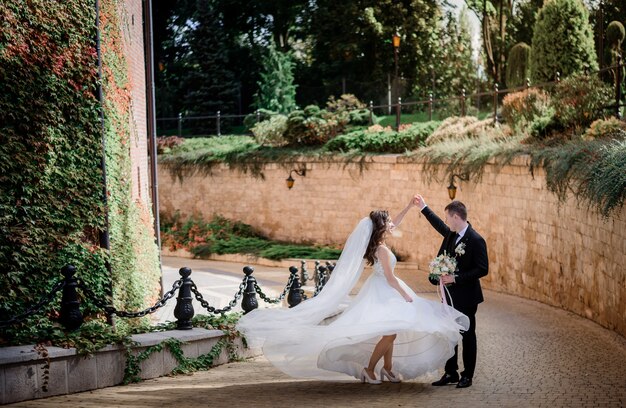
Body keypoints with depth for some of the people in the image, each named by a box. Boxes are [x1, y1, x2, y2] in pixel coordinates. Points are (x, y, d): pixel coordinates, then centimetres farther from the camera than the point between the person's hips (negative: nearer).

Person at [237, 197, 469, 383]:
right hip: (383, 293, -10)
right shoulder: (383, 250, -24)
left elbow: (395, 224, 17)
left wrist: (409, 207, 13)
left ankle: (387, 368, 20)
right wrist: (406, 295, -10)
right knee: (390, 332, -8)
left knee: (391, 332, 15)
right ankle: (370, 368, -2)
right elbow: (390, 279, -20)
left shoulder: (376, 240, 1)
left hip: (383, 292, 10)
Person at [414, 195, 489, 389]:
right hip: (450, 295, 7)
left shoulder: (476, 240, -19)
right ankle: (450, 373, 22)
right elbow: (440, 226, 26)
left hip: (466, 296, -7)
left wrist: (456, 278, -24)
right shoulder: (451, 234, 4)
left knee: (467, 335, 6)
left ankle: (467, 376, 16)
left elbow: (482, 269, -21)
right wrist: (423, 207, 30)